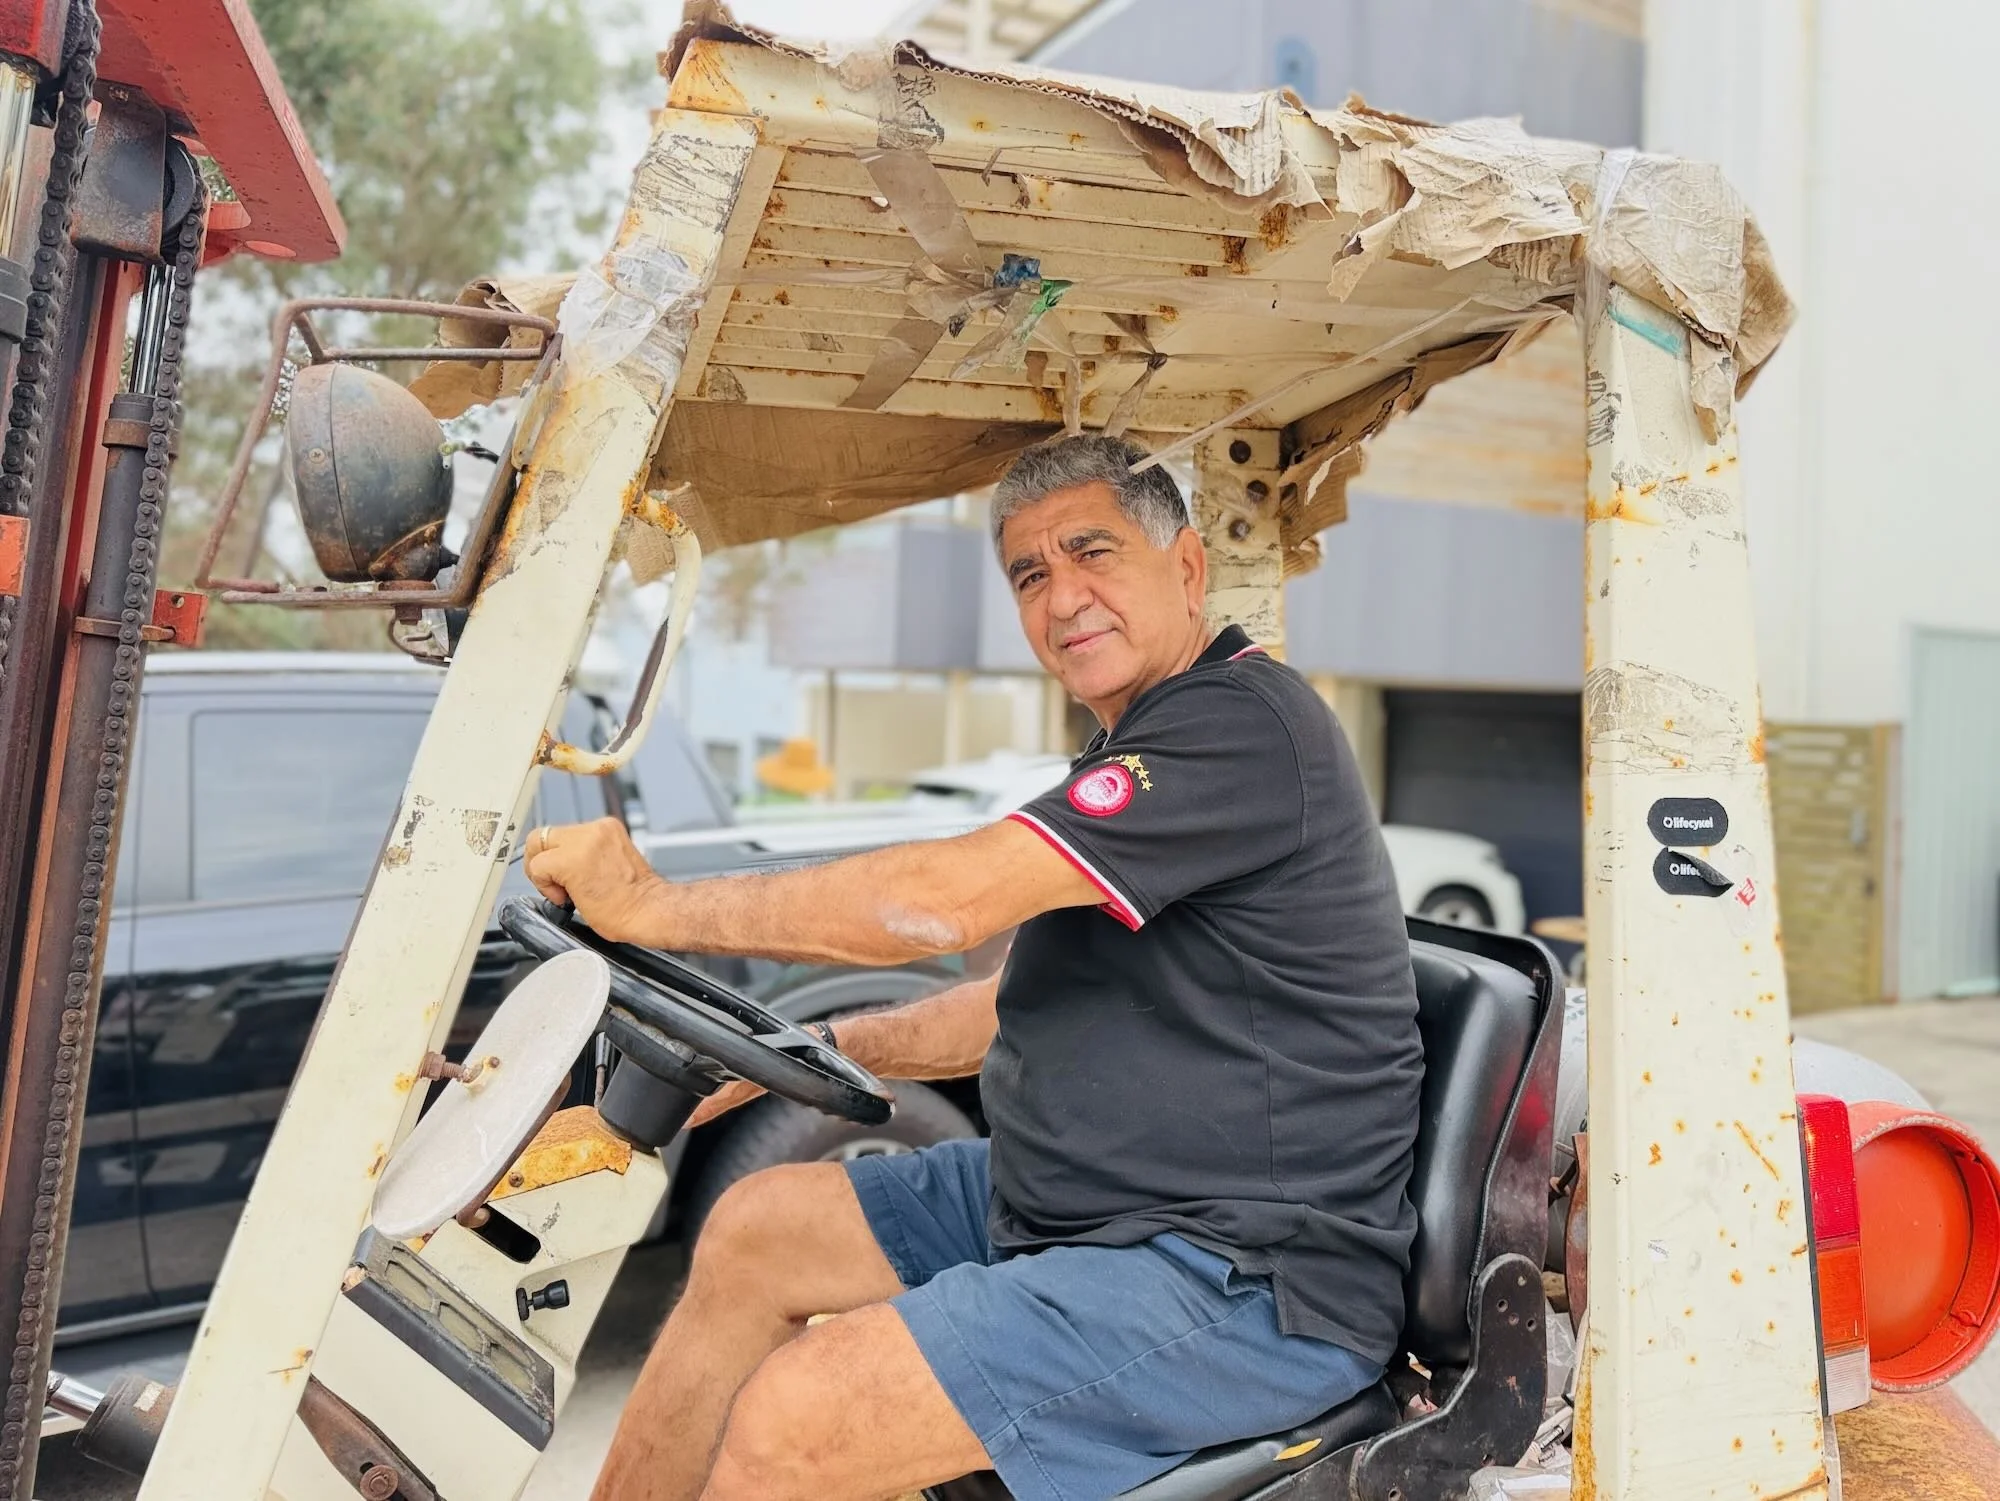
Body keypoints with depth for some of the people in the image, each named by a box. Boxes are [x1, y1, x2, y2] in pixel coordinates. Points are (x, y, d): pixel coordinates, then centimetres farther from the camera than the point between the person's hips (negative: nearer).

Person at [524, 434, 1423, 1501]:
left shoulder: (1244, 723, -18)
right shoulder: (1134, 756, 15)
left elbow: (942, 901, -25)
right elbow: (1044, 999, 23)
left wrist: (653, 906, -15)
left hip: (1245, 1282, -10)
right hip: (1077, 1202, 10)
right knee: (753, 1231, 10)